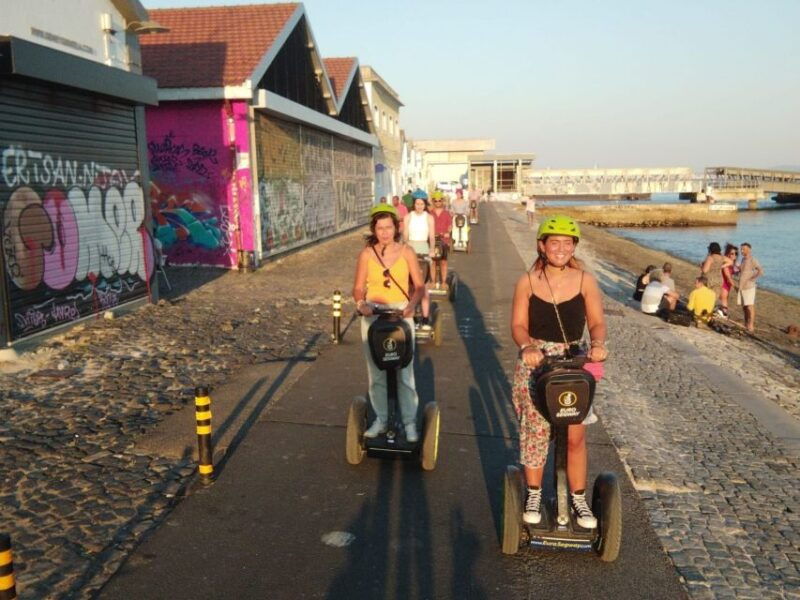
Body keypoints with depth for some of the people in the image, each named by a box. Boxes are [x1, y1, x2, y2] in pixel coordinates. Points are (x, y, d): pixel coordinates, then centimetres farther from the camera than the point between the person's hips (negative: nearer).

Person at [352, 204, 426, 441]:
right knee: (376, 372, 9)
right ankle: (381, 419, 23)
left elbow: (419, 285, -5)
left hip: (401, 315, -1)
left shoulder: (406, 252, -2)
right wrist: (361, 304, -21)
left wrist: (412, 303, -23)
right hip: (373, 315, 1)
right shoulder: (366, 254, -1)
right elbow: (358, 288, 0)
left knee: (405, 372, -1)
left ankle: (410, 422, 10)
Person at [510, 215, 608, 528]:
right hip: (536, 363, 0)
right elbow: (519, 325, -4)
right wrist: (527, 346, -24)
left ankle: (578, 498, 19)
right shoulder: (527, 281, -4)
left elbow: (597, 321, -1)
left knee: (575, 435, 1)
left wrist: (598, 343, -22)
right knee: (535, 431, 4)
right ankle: (534, 493, 24)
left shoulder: (585, 281, -2)